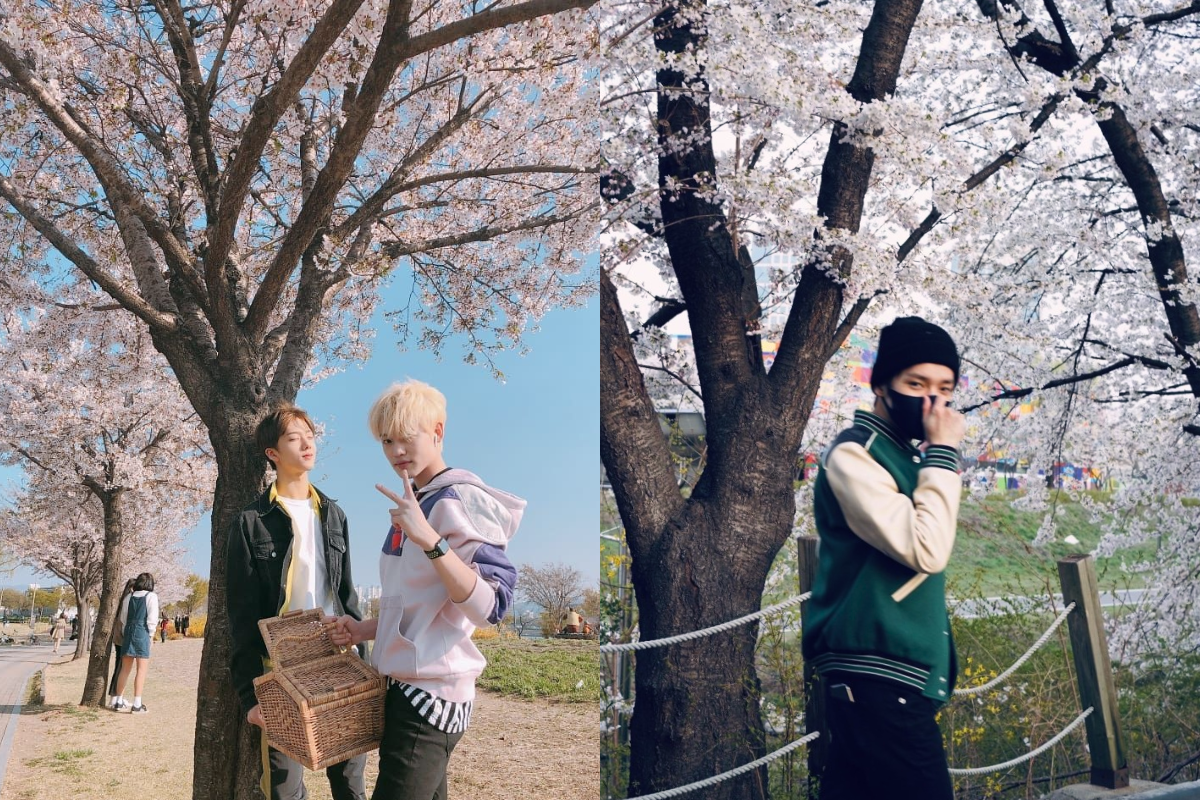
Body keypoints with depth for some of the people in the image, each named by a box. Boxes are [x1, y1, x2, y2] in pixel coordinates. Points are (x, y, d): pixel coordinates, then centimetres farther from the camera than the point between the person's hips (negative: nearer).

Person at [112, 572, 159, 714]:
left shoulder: (129, 597, 13)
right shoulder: (151, 596, -3)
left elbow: (123, 618, 14)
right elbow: (152, 618, -8)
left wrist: (125, 635, 20)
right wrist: (151, 635, 3)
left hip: (128, 632, 6)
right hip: (142, 632, -6)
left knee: (125, 669, 13)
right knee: (142, 669, -3)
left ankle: (119, 702, 16)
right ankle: (137, 704, -7)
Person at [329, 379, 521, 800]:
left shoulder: (462, 501, -15)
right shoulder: (412, 504, 13)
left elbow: (491, 607, -25)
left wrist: (429, 540, -33)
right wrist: (367, 629, 7)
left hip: (433, 693, -9)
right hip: (406, 685, 9)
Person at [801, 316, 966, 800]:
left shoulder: (905, 455, 16)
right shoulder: (853, 455, -12)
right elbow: (927, 550, -22)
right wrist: (943, 452, -15)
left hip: (884, 673, 9)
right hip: (875, 674, -9)